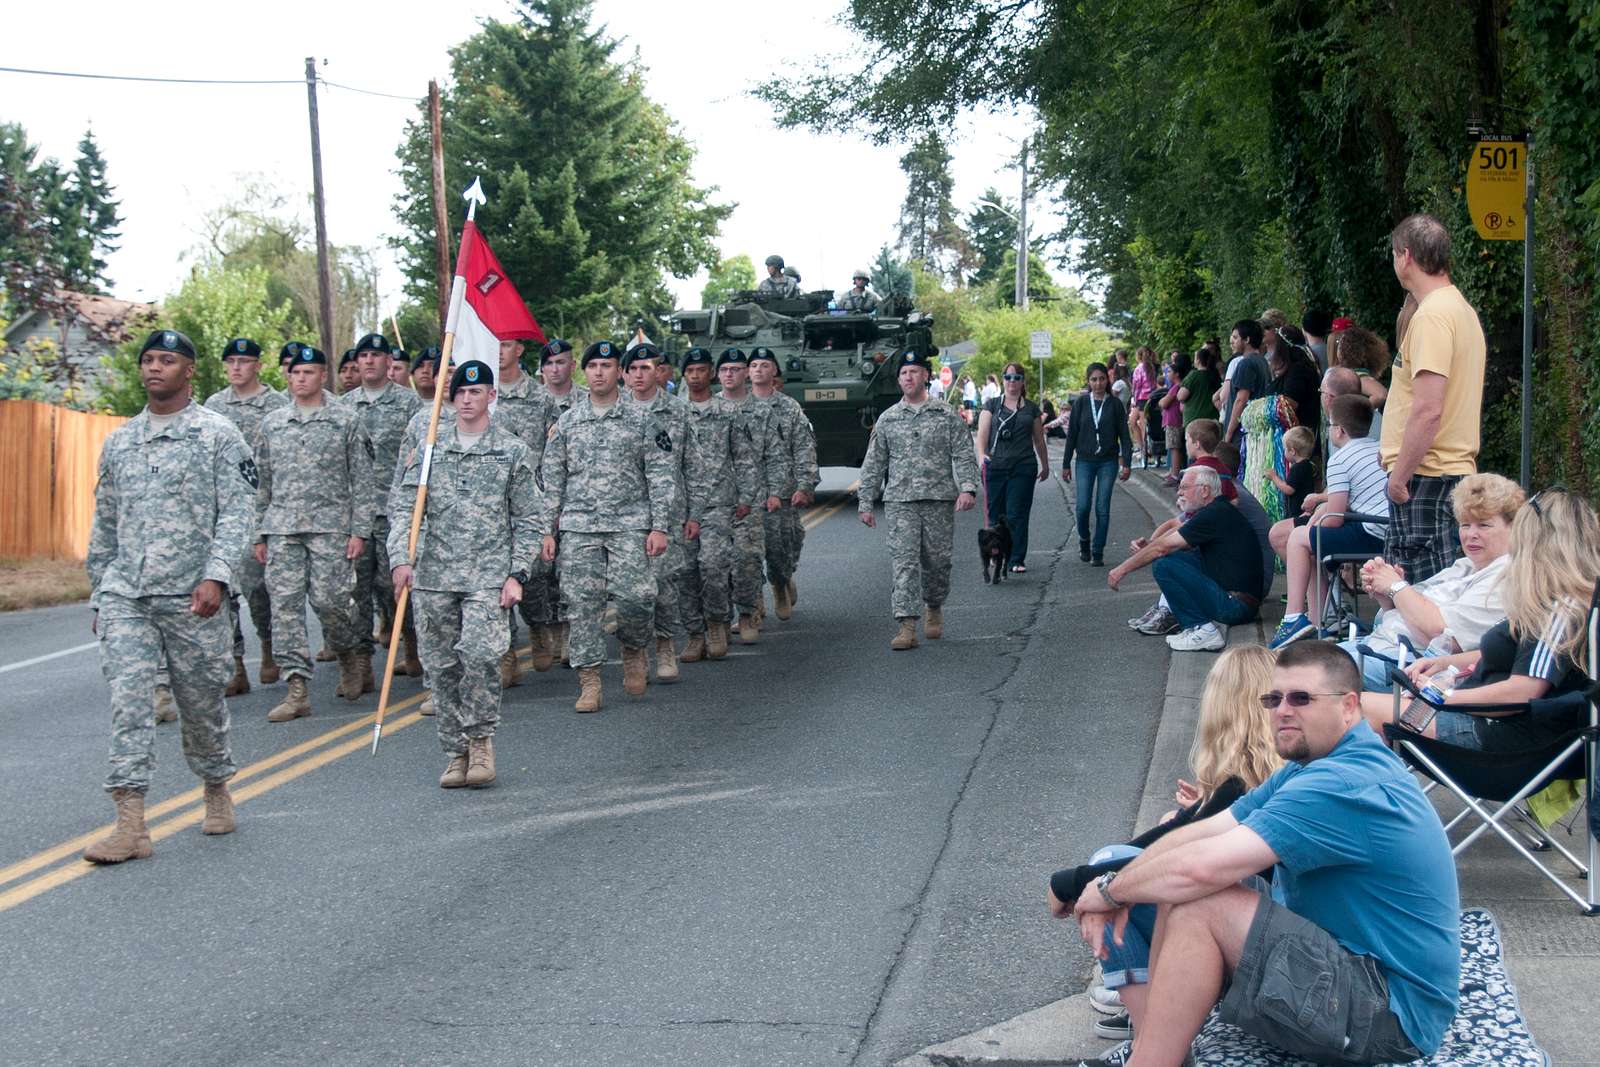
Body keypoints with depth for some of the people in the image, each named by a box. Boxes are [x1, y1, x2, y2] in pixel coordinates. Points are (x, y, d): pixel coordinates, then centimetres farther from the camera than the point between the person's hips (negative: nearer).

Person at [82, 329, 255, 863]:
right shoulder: (118, 441, 15)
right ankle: (131, 824, -11)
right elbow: (104, 524, 20)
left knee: (201, 701, 8)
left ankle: (216, 789, 32)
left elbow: (235, 514, -8)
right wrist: (99, 593, 18)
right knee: (128, 700, -8)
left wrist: (217, 576, -20)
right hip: (124, 595, 3)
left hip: (192, 598, -3)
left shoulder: (218, 434, 0)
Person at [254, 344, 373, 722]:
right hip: (281, 530, 4)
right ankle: (298, 688, -1)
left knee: (328, 600, -10)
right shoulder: (272, 423, 14)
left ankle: (351, 657, 20)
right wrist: (259, 534, 14)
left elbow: (362, 480, 1)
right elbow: (264, 483, 18)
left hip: (330, 526, -4)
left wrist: (359, 531, -6)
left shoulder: (347, 419, 3)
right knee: (285, 604, -3)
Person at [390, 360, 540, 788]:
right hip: (433, 576, 3)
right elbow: (405, 507, 7)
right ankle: (456, 752, 17)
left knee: (479, 654, -21)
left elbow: (526, 520, 6)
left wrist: (516, 574, -3)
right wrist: (401, 558, -8)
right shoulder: (429, 447, 10)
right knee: (441, 666, 5)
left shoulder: (513, 450, 6)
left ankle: (481, 738, -2)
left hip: (489, 575, -3)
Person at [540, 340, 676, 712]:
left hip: (629, 524, -2)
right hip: (579, 526, 2)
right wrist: (548, 531, 6)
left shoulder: (640, 420, 5)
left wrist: (659, 527, -6)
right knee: (584, 603, -1)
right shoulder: (566, 423, 11)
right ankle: (589, 681, 5)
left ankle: (633, 650, 17)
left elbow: (660, 477, 3)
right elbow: (552, 480, 12)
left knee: (635, 595, -13)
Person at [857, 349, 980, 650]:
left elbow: (963, 455, 1)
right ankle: (906, 625, -15)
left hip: (940, 500, 0)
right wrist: (866, 503, 9)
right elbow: (873, 464, 13)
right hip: (900, 502, 0)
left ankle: (933, 608, 33)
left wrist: (968, 488, -14)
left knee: (937, 561, 6)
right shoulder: (887, 419, 11)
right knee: (904, 561, -10)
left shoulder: (945, 416, 6)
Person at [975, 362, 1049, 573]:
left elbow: (1039, 439, 20)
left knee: (1017, 515, -5)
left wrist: (1045, 465, 25)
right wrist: (981, 455, -16)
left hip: (1023, 467, 0)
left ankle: (1017, 560, -3)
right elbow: (982, 433, 0)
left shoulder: (1031, 408, 13)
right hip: (996, 466, 0)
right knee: (996, 514, 2)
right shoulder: (992, 405, 8)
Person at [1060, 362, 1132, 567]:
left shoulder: (1115, 404, 2)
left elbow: (1124, 435, 4)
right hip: (1084, 461, 0)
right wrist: (1066, 464, 3)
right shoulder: (1081, 403, 2)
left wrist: (1127, 463, -4)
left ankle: (1098, 552, 8)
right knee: (1083, 506, -7)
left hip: (1108, 462, 0)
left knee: (1103, 508, -1)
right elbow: (1072, 434, 5)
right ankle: (1084, 541, 19)